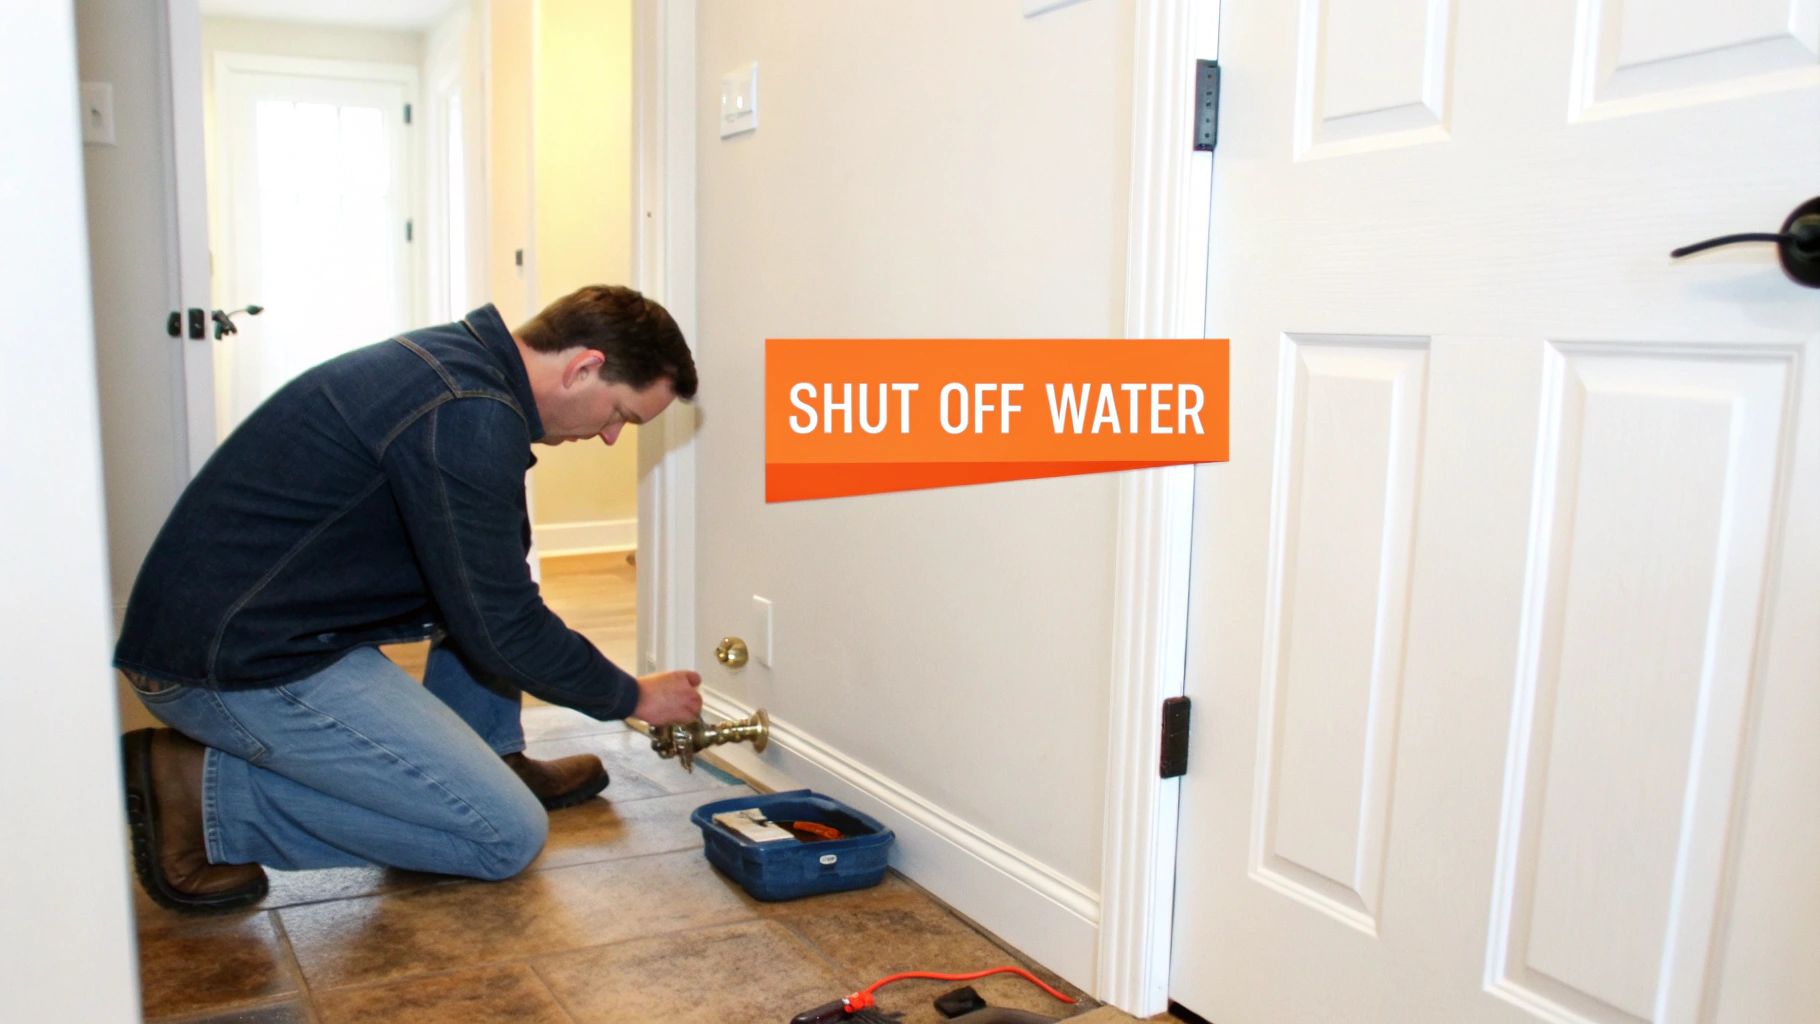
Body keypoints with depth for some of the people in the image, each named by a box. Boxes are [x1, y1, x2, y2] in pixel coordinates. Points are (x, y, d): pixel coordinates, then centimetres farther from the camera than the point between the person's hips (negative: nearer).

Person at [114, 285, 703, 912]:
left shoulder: (456, 359, 9)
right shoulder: (470, 415, -23)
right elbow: (502, 630, -17)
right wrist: (633, 697, -2)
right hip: (235, 665, -10)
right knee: (509, 837, -8)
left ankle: (491, 761, 17)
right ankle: (208, 792, -5)